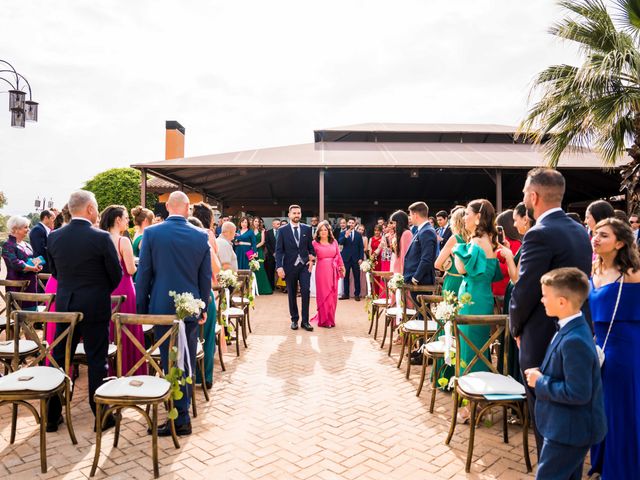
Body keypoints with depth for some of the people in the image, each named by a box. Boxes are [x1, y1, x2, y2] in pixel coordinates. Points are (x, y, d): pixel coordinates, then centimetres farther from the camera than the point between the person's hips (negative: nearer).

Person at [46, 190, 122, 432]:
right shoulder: (101, 238, -15)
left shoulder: (53, 237, -1)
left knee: (60, 360, 15)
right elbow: (116, 274, -7)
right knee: (97, 362, 5)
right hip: (95, 307, -4)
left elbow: (54, 271, 10)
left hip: (63, 305, 4)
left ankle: (52, 416, 25)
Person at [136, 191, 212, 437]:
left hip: (162, 307, -2)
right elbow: (206, 276, 2)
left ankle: (181, 419, 9)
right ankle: (184, 408, 30)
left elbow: (143, 273, -3)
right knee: (187, 361, 15)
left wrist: (142, 307, 6)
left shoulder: (151, 233, -7)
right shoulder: (201, 236, -2)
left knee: (170, 362, 4)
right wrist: (204, 307, 12)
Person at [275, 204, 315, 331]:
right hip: (290, 267, -1)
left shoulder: (307, 229, 6)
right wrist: (279, 266, -12)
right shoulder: (282, 230, 0)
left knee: (305, 292, -7)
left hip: (304, 266, 1)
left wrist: (312, 259, -3)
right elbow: (279, 250, -4)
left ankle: (305, 321, 2)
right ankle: (294, 319, 21)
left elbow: (311, 246, 12)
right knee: (292, 294, 8)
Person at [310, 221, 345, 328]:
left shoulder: (334, 242, 8)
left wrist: (342, 268, 10)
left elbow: (338, 256, 11)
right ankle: (324, 320, 11)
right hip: (321, 271, -3)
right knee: (323, 294, 1)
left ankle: (331, 318, 22)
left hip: (333, 271, 3)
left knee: (333, 295, 8)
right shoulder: (315, 243, -1)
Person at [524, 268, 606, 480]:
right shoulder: (571, 328, 2)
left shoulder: (574, 341, -30)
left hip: (569, 431, -10)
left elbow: (577, 393, -30)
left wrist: (540, 382, -19)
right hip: (570, 427, 10)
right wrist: (541, 372, 0)